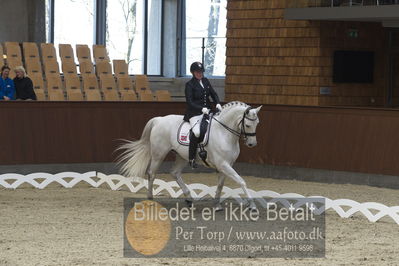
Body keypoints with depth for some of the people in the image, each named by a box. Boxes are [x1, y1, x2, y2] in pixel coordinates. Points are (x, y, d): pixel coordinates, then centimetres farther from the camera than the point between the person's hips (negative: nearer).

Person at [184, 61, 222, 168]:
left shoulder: (205, 81, 15)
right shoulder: (189, 84, -4)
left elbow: (213, 93, 17)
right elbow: (189, 102, -12)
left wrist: (218, 103, -4)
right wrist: (201, 108, -24)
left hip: (207, 111, 7)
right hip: (194, 113, -7)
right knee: (196, 132, -30)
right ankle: (191, 158, -22)